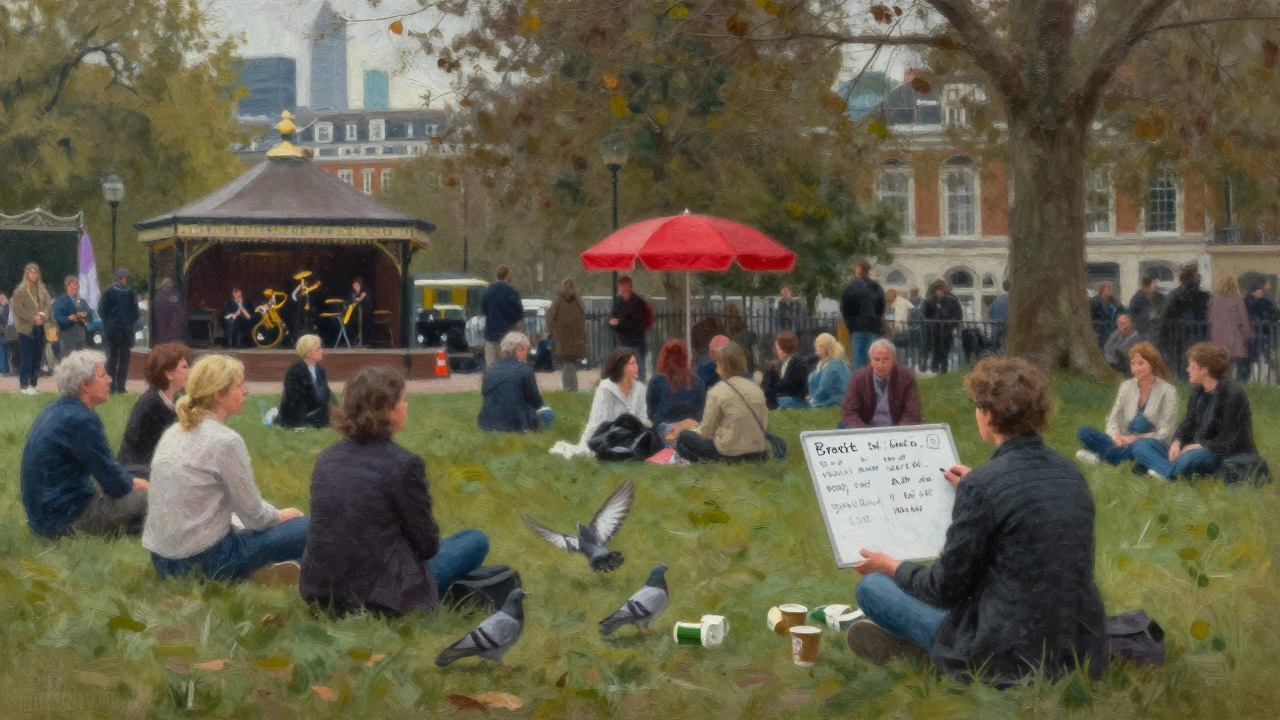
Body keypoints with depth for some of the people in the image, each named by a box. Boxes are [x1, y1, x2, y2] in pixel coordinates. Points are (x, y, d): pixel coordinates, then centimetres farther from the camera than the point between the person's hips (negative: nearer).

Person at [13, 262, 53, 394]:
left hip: (40, 329, 4)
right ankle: (25, 386, -1)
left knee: (37, 359, 6)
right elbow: (18, 309, -9)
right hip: (26, 329, -4)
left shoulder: (42, 290, 12)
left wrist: (44, 315, -15)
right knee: (27, 359, -6)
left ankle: (33, 384, 14)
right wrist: (33, 318, -17)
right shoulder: (19, 291, -1)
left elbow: (49, 305, 6)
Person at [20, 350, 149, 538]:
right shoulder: (82, 420, -21)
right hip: (66, 521, -10)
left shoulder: (56, 409, 8)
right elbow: (113, 483, -17)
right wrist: (132, 483, 3)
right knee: (146, 498, -9)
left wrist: (130, 481, 13)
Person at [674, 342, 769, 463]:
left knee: (683, 438, 13)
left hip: (732, 452, -6)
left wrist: (694, 431, 18)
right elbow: (765, 425, 8)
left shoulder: (717, 392, -10)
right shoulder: (756, 388, 5)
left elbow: (706, 431, -5)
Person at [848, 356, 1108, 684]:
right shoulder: (1071, 473, 4)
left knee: (870, 586, 5)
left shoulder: (980, 485, -17)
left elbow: (946, 587, -11)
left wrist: (893, 568, 9)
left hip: (1010, 660, -7)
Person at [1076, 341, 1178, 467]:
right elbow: (1113, 420, 6)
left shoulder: (1167, 392, -5)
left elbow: (1165, 433, -8)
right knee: (1084, 433, -16)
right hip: (1124, 442, 5)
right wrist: (1116, 436, -18)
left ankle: (1100, 456, -32)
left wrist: (1135, 438, -19)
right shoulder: (1126, 387, 8)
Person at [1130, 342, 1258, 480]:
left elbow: (1231, 442, -16)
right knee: (1141, 445, -4)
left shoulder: (1232, 395, -14)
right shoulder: (1198, 391, 10)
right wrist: (1177, 442, -7)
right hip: (1195, 450, 9)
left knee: (1194, 457, -44)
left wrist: (1198, 447, -18)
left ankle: (1166, 473, -16)